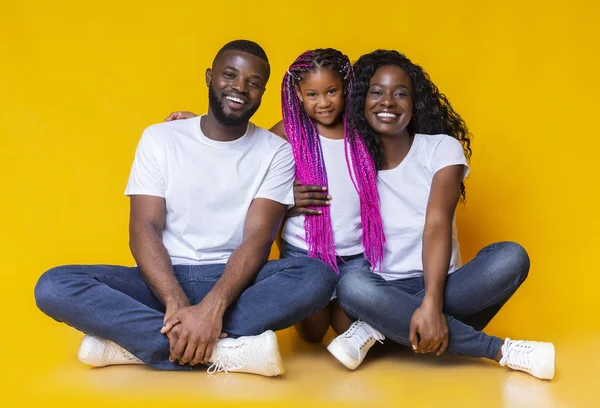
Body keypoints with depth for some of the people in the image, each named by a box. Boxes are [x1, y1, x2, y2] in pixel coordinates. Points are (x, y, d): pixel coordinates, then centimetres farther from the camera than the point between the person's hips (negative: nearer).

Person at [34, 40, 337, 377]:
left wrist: (211, 308, -29)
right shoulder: (160, 138, 2)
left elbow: (258, 237, -11)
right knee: (54, 285, -24)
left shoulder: (276, 152, 1)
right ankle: (227, 351, -32)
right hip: (164, 281, 1)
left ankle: (131, 340, -30)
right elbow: (144, 229, -7)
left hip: (235, 281, 0)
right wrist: (178, 305, -25)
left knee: (318, 276, -30)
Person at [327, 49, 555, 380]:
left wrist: (431, 303, -28)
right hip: (385, 292, 0)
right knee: (352, 286, -35)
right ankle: (502, 351, -28)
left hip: (444, 288, 0)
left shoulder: (442, 148, 1)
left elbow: (437, 226, -14)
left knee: (510, 257, -27)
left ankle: (379, 326, -23)